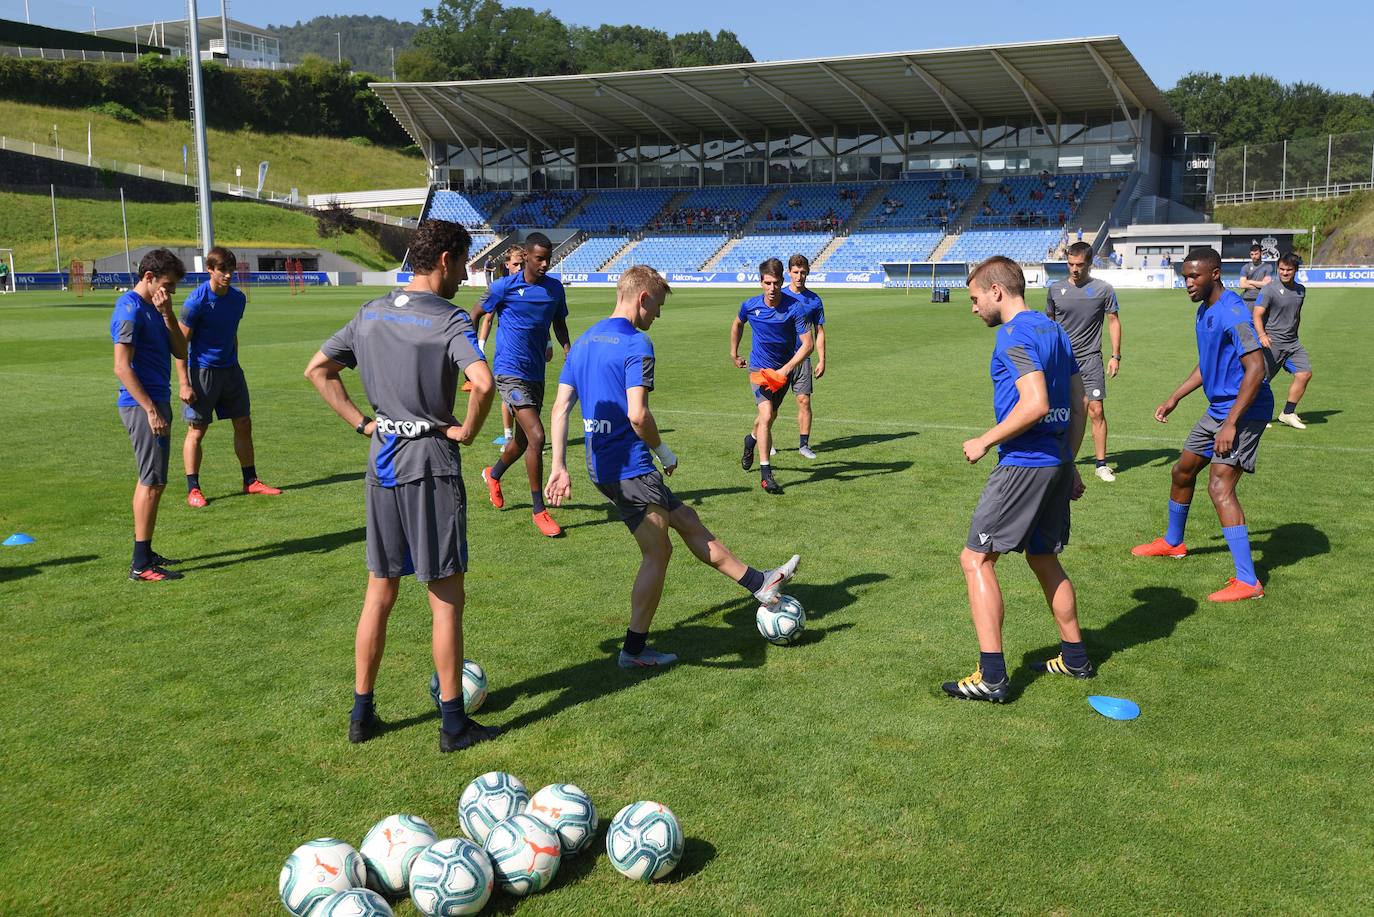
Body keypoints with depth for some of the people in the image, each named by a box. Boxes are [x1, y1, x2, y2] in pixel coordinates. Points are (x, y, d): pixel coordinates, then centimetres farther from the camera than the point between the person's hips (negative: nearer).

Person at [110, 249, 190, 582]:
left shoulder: (153, 309, 14)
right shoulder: (130, 310, -15)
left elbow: (180, 352, 10)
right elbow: (122, 367, -20)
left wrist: (168, 315, -3)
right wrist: (151, 409, -22)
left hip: (155, 402, 10)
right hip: (142, 405, -10)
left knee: (151, 481, 14)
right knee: (153, 482, -8)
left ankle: (144, 553, 23)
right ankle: (141, 565, -3)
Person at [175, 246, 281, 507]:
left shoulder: (237, 298, 4)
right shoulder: (196, 301, -15)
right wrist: (184, 384, -18)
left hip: (230, 369, 6)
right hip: (202, 371, -6)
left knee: (243, 424, 8)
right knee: (197, 430, -1)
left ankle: (251, 481, 18)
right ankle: (193, 490, 6)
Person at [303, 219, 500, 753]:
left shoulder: (372, 314, 9)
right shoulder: (449, 319, -13)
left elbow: (316, 370, 12)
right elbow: (483, 382, -30)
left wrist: (361, 422, 9)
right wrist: (467, 431, -13)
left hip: (382, 463, 6)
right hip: (431, 466, -6)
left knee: (379, 593, 16)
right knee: (446, 599, 4)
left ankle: (362, 714, 24)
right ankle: (453, 723, 12)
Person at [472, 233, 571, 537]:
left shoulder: (555, 288, 5)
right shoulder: (504, 287, -9)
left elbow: (559, 325, 17)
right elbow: (475, 315, 3)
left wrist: (568, 350, -1)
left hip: (536, 373, 6)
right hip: (510, 372, -6)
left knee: (523, 439, 18)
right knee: (536, 436, -17)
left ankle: (494, 474, 50)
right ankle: (538, 509, -5)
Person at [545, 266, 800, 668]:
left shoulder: (583, 342, 11)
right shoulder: (636, 344, -15)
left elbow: (560, 407, 8)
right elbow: (638, 415, -24)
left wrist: (558, 466, 6)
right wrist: (663, 451, -7)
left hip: (603, 466, 9)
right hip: (631, 469, -9)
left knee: (687, 520, 17)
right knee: (658, 552, 5)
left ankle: (759, 583, 27)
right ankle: (634, 650, 13)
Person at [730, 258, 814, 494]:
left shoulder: (794, 308, -19)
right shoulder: (750, 306, -12)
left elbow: (807, 344, -20)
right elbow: (737, 325, 13)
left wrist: (785, 370, -27)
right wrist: (734, 353, 18)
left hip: (784, 370, 1)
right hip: (759, 368, -1)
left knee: (770, 416, 19)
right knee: (766, 416, -18)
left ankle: (751, 440, 53)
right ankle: (765, 473, -13)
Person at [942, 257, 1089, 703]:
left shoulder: (1014, 335, -14)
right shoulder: (1054, 330, 14)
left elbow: (1035, 404, -25)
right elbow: (1078, 406, 16)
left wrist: (985, 442, -14)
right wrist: (1069, 463, 22)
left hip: (1023, 464, -10)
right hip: (1057, 463, 10)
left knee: (976, 559, -4)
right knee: (1043, 559, 22)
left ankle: (991, 676, -5)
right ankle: (1074, 657, 32)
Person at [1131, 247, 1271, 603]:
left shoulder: (1232, 312, -22)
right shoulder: (1204, 310, 9)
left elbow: (1256, 369, -27)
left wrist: (1231, 423, -28)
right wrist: (1174, 399, 24)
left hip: (1244, 411, -10)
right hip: (1218, 409, 10)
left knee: (1219, 486, -18)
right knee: (1183, 471, 20)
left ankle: (1248, 581, -17)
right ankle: (1172, 542, 44)